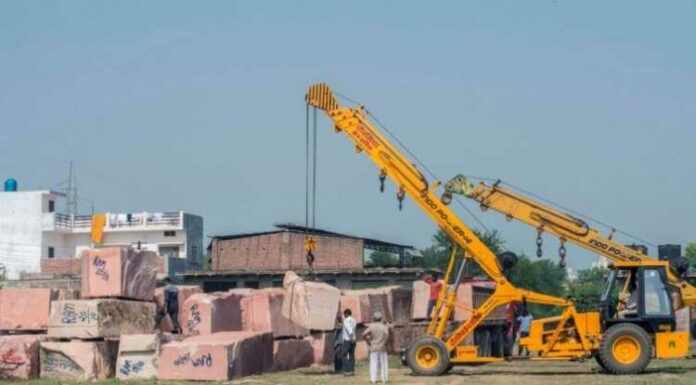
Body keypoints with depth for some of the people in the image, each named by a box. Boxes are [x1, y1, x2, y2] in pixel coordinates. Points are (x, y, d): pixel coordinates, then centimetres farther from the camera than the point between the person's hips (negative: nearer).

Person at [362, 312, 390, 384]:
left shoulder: (371, 326, -1)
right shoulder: (384, 326, -4)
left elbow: (364, 334, -10)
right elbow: (387, 334, -22)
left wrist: (368, 342, 3)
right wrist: (384, 342, -11)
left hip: (374, 348, 1)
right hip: (382, 348, -1)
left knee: (373, 363, 2)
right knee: (383, 363, 8)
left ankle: (373, 379, -3)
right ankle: (384, 378, 9)